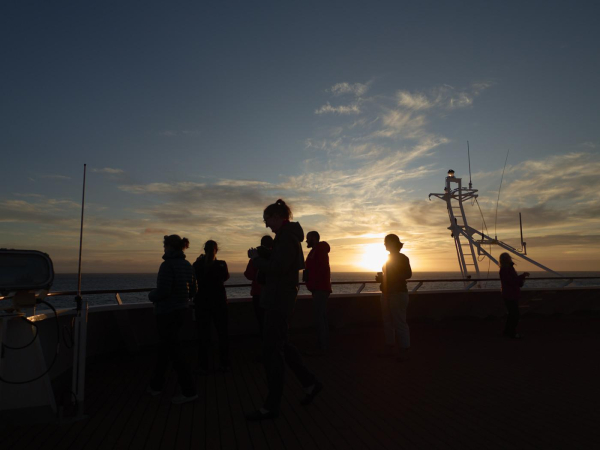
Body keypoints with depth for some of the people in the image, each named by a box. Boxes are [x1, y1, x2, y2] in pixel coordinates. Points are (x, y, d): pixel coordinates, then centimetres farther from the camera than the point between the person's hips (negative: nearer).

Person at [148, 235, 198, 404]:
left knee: (174, 351, 0)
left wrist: (151, 295, -2)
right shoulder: (187, 265, 6)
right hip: (181, 310, 8)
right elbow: (192, 290, 10)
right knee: (164, 347, 21)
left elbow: (163, 291, -22)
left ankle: (189, 391, 5)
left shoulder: (167, 265, -18)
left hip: (166, 312, -8)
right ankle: (156, 385, 37)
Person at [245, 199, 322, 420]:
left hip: (279, 299, -10)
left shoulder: (287, 237, -16)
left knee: (272, 350, -1)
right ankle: (310, 383, 29)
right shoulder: (288, 235, 15)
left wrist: (255, 257, -12)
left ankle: (272, 406, 12)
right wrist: (260, 257, 8)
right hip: (280, 298, 10)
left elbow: (277, 268, -25)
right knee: (281, 345, 19)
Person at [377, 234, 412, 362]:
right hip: (386, 294, 8)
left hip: (398, 294, -8)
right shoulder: (389, 258, 17)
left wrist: (387, 277, -21)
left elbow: (408, 274, -18)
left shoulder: (402, 258, -7)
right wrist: (381, 278, 5)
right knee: (387, 322, 11)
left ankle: (403, 351, 4)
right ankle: (389, 348, 20)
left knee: (400, 323, -5)